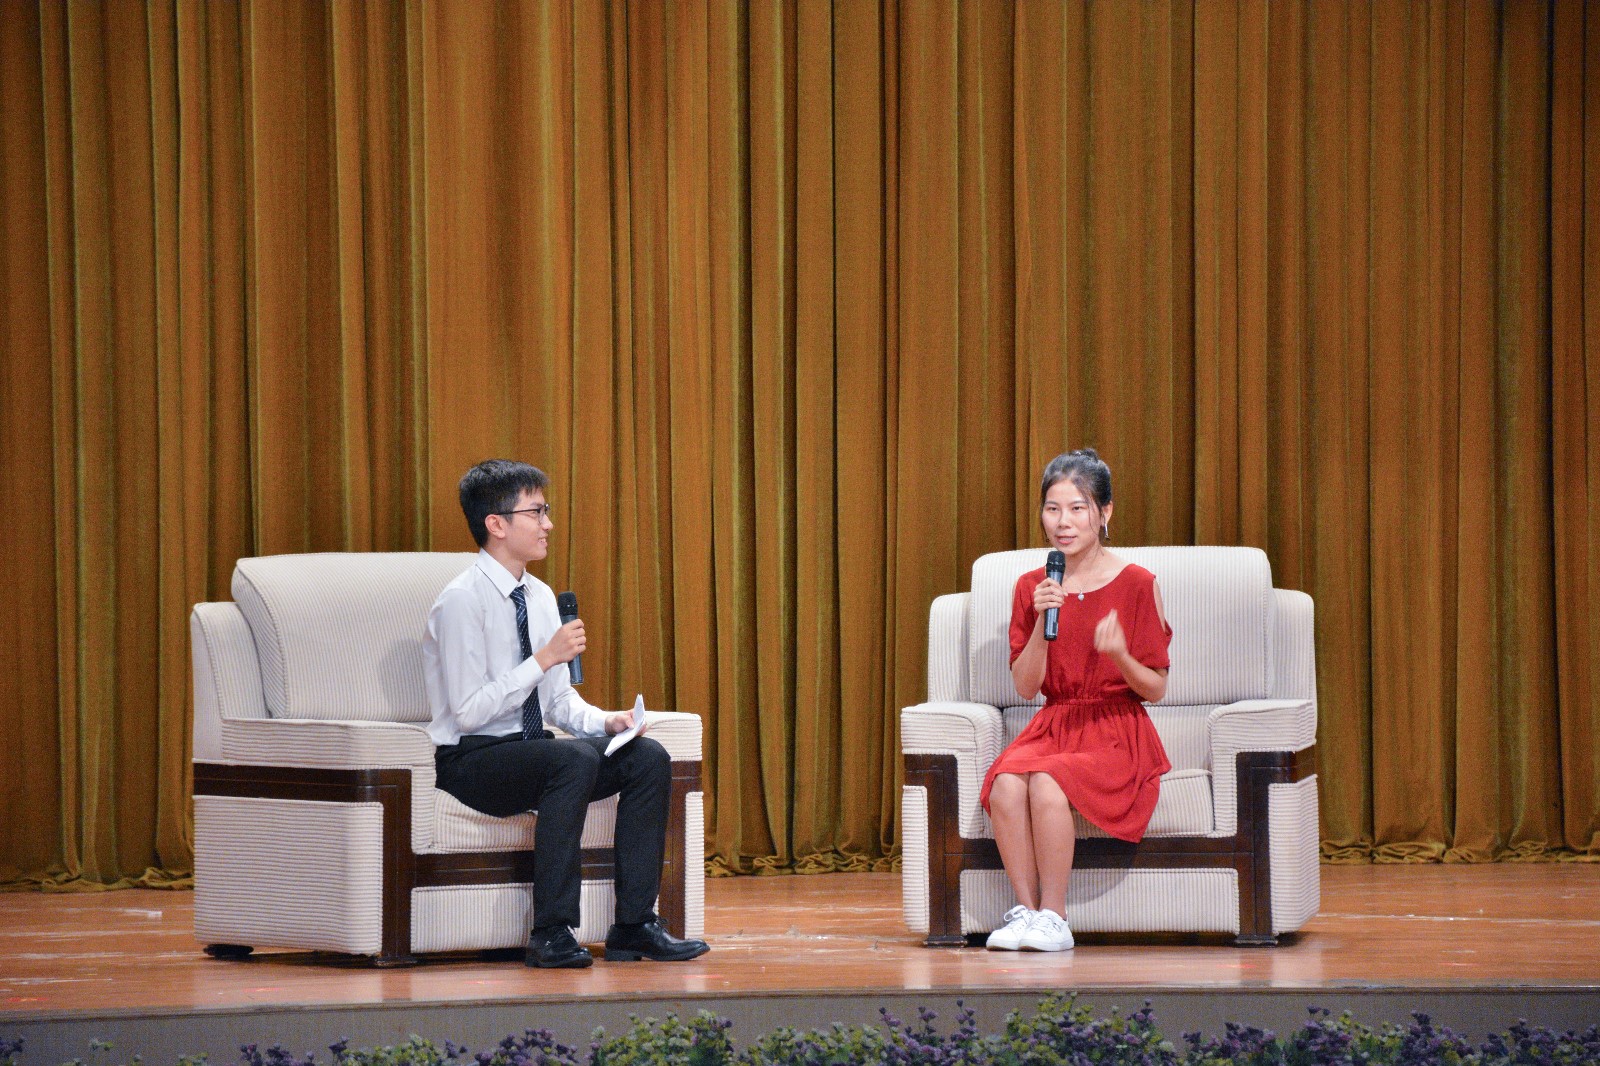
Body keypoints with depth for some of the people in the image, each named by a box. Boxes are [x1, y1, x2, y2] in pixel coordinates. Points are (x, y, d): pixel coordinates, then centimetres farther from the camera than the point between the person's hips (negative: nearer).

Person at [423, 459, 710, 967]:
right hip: (471, 761, -8)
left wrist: (605, 720, -5)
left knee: (649, 757, -11)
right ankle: (551, 934, -32)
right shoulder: (460, 601, -15)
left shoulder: (540, 597, 11)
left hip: (530, 748, 8)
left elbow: (560, 701, 16)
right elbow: (469, 712, -21)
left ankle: (634, 925, -12)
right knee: (576, 759, -34)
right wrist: (545, 658, -22)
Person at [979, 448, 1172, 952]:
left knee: (1048, 782, -34)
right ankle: (1025, 910, -21)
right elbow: (1026, 687, 4)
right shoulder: (1031, 587, 9)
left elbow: (1156, 688, 0)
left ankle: (1054, 918, -23)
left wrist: (1121, 656, -21)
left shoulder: (1136, 584, -2)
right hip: (1053, 728, 4)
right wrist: (1042, 622, -10)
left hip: (1117, 733, -3)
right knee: (1005, 783, -31)